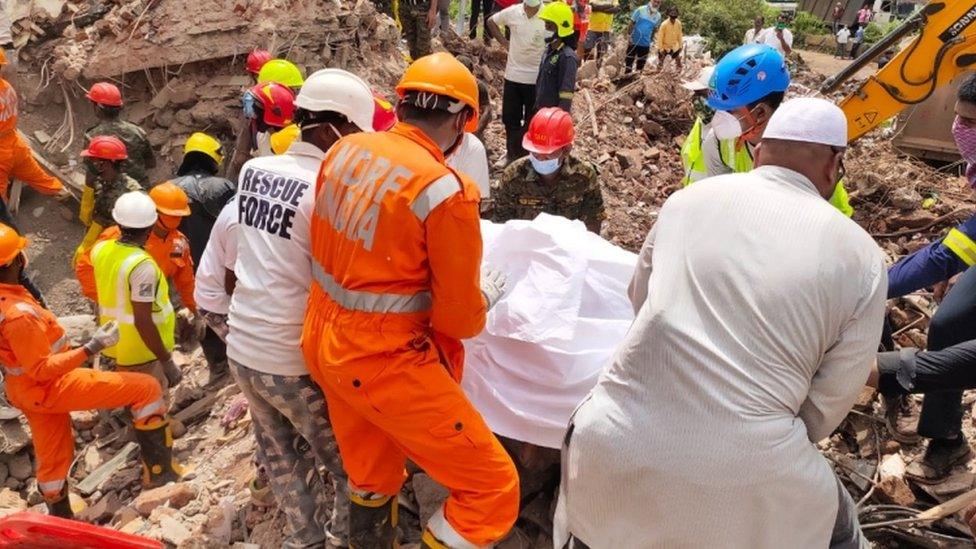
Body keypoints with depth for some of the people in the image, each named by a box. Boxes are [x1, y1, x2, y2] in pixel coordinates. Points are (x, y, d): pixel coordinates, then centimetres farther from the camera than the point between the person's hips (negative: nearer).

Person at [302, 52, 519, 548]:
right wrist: (486, 297, 10)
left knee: (371, 481, 29)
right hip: (384, 361, -8)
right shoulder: (446, 191, -21)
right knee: (493, 490, 3)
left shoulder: (345, 149, -1)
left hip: (325, 342, 9)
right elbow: (459, 319, -12)